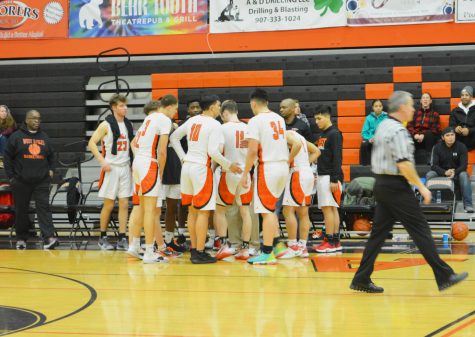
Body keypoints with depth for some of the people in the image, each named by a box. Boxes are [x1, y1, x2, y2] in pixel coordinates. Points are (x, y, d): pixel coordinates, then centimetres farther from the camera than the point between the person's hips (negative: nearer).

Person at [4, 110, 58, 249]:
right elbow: (7, 157, 2)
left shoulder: (44, 137, 12)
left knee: (44, 208, -9)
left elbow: (52, 155, 21)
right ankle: (21, 239, 17)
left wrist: (51, 170, 7)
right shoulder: (16, 136, 1)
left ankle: (49, 238, -18)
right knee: (21, 210, 6)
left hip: (42, 181, 2)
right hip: (21, 182, -1)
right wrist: (11, 176, -3)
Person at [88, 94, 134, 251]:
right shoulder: (106, 125, -8)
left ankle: (122, 239, 4)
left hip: (125, 167, 5)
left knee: (124, 204, 2)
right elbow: (92, 143, -9)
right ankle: (103, 238, 13)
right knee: (109, 204, 1)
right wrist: (102, 162, -16)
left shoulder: (128, 125, 9)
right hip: (111, 167, -5)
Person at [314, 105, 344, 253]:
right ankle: (335, 241, 10)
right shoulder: (323, 134, 17)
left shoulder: (334, 134, -10)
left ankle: (330, 242, -9)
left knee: (328, 208, -10)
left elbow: (337, 158, -15)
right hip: (322, 176, 9)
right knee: (332, 209, 8)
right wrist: (317, 175, 19)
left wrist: (334, 179, -20)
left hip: (330, 177, -9)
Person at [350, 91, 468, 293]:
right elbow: (404, 165, -23)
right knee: (420, 230, -5)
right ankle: (444, 276, -1)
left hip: (381, 184, 9)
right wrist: (421, 187, -16)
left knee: (379, 232, 9)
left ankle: (361, 279, 8)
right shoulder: (398, 131, -16)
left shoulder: (383, 126, 14)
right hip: (396, 186, -9)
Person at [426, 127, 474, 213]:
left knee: (464, 175, -33)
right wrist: (445, 172, -30)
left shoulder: (461, 147, -6)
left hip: (457, 172, -1)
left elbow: (464, 165, -12)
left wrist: (455, 172, -33)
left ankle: (468, 205, -35)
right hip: (441, 172, 1)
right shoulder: (437, 148, -4)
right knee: (429, 175, -26)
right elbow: (434, 165, -11)